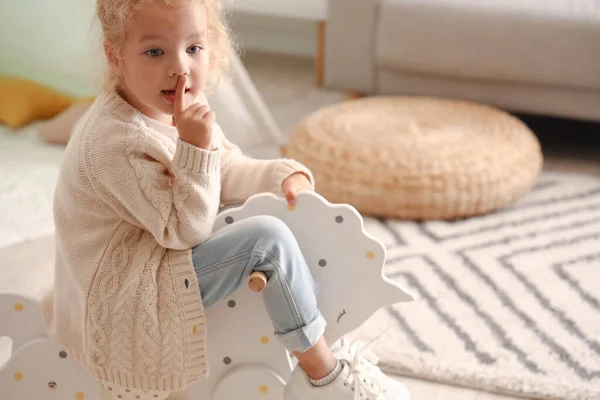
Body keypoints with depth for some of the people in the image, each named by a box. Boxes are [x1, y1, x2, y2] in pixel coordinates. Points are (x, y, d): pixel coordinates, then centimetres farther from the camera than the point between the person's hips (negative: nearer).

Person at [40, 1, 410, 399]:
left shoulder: (183, 109, 1)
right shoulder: (120, 142, -28)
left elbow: (227, 172, 10)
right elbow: (186, 230, -25)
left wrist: (283, 175, -7)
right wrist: (195, 146, -33)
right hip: (123, 301, -11)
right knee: (268, 238, -23)